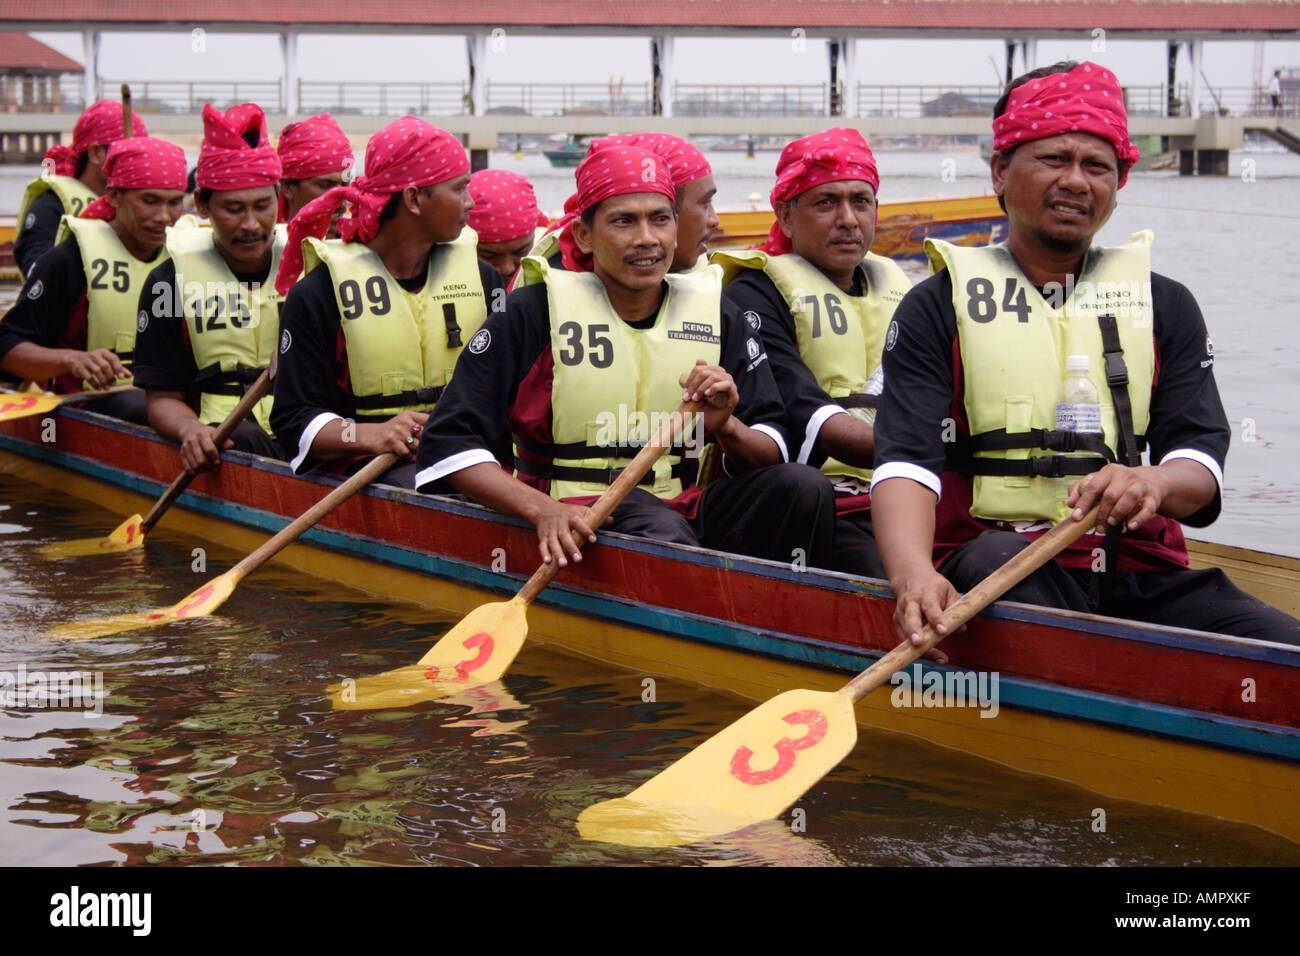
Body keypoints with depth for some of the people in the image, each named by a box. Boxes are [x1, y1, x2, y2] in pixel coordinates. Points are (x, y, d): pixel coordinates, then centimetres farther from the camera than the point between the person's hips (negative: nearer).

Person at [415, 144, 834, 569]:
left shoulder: (718, 317, 10)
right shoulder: (535, 313, -1)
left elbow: (771, 456, 9)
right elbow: (450, 441, -7)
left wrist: (726, 427, -15)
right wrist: (543, 509, -23)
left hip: (687, 511, 4)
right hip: (574, 526, -4)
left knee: (803, 486, -22)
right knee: (663, 531, -37)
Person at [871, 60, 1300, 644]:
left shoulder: (1166, 306, 18)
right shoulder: (939, 307, 9)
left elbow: (1201, 453, 6)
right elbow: (907, 459, -6)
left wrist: (1156, 483, -21)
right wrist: (912, 571, -29)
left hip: (1139, 570, 1)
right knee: (994, 557, -38)